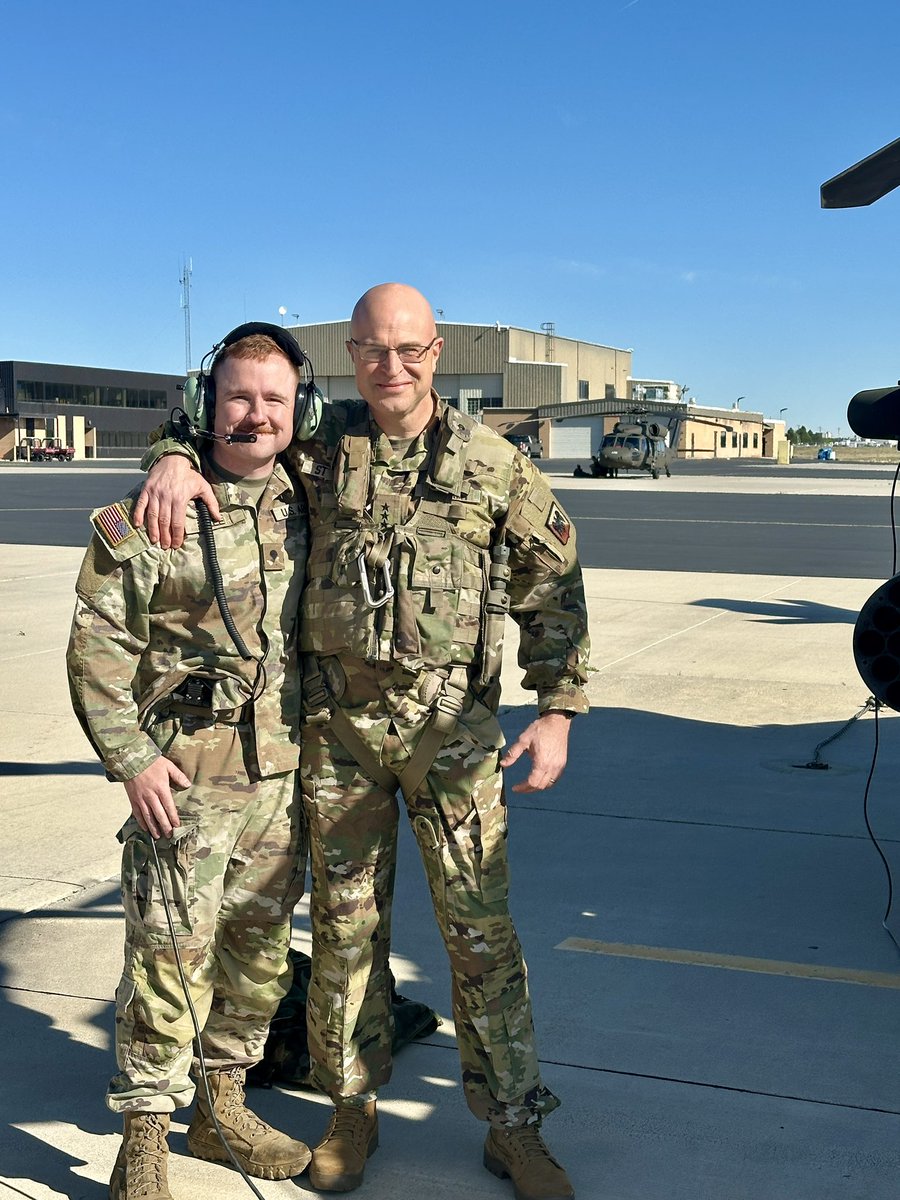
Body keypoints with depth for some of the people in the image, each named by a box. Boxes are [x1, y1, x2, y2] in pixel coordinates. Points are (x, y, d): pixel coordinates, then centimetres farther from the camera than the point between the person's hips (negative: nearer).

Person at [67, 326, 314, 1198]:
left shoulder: (304, 502, 7)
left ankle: (222, 1108, 32)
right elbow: (98, 645, -9)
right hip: (185, 775, -5)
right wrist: (131, 757, -14)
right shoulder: (150, 516, -9)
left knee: (260, 947, 14)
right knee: (170, 955, -1)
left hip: (281, 771, 6)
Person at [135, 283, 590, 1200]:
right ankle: (353, 1110, 29)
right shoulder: (317, 455, 6)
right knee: (345, 921, 11)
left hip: (451, 720, -1)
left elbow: (552, 589, 6)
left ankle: (514, 1125, 18)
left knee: (480, 925, 3)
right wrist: (173, 461, -8)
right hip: (338, 721, 2)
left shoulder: (494, 465, 3)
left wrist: (557, 710, -2)